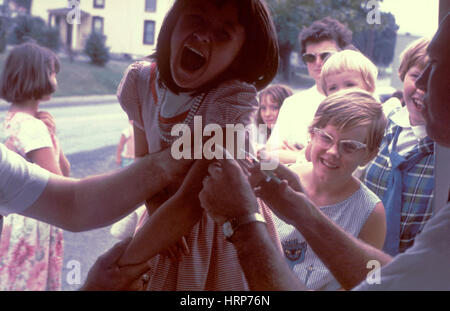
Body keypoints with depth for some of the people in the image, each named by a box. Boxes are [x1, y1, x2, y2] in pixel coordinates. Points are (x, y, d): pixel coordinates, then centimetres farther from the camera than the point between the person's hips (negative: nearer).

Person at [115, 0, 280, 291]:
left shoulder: (234, 98, -28)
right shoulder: (141, 80, -11)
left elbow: (193, 198, -30)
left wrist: (123, 264, -27)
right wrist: (157, 211, -18)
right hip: (168, 229, 4)